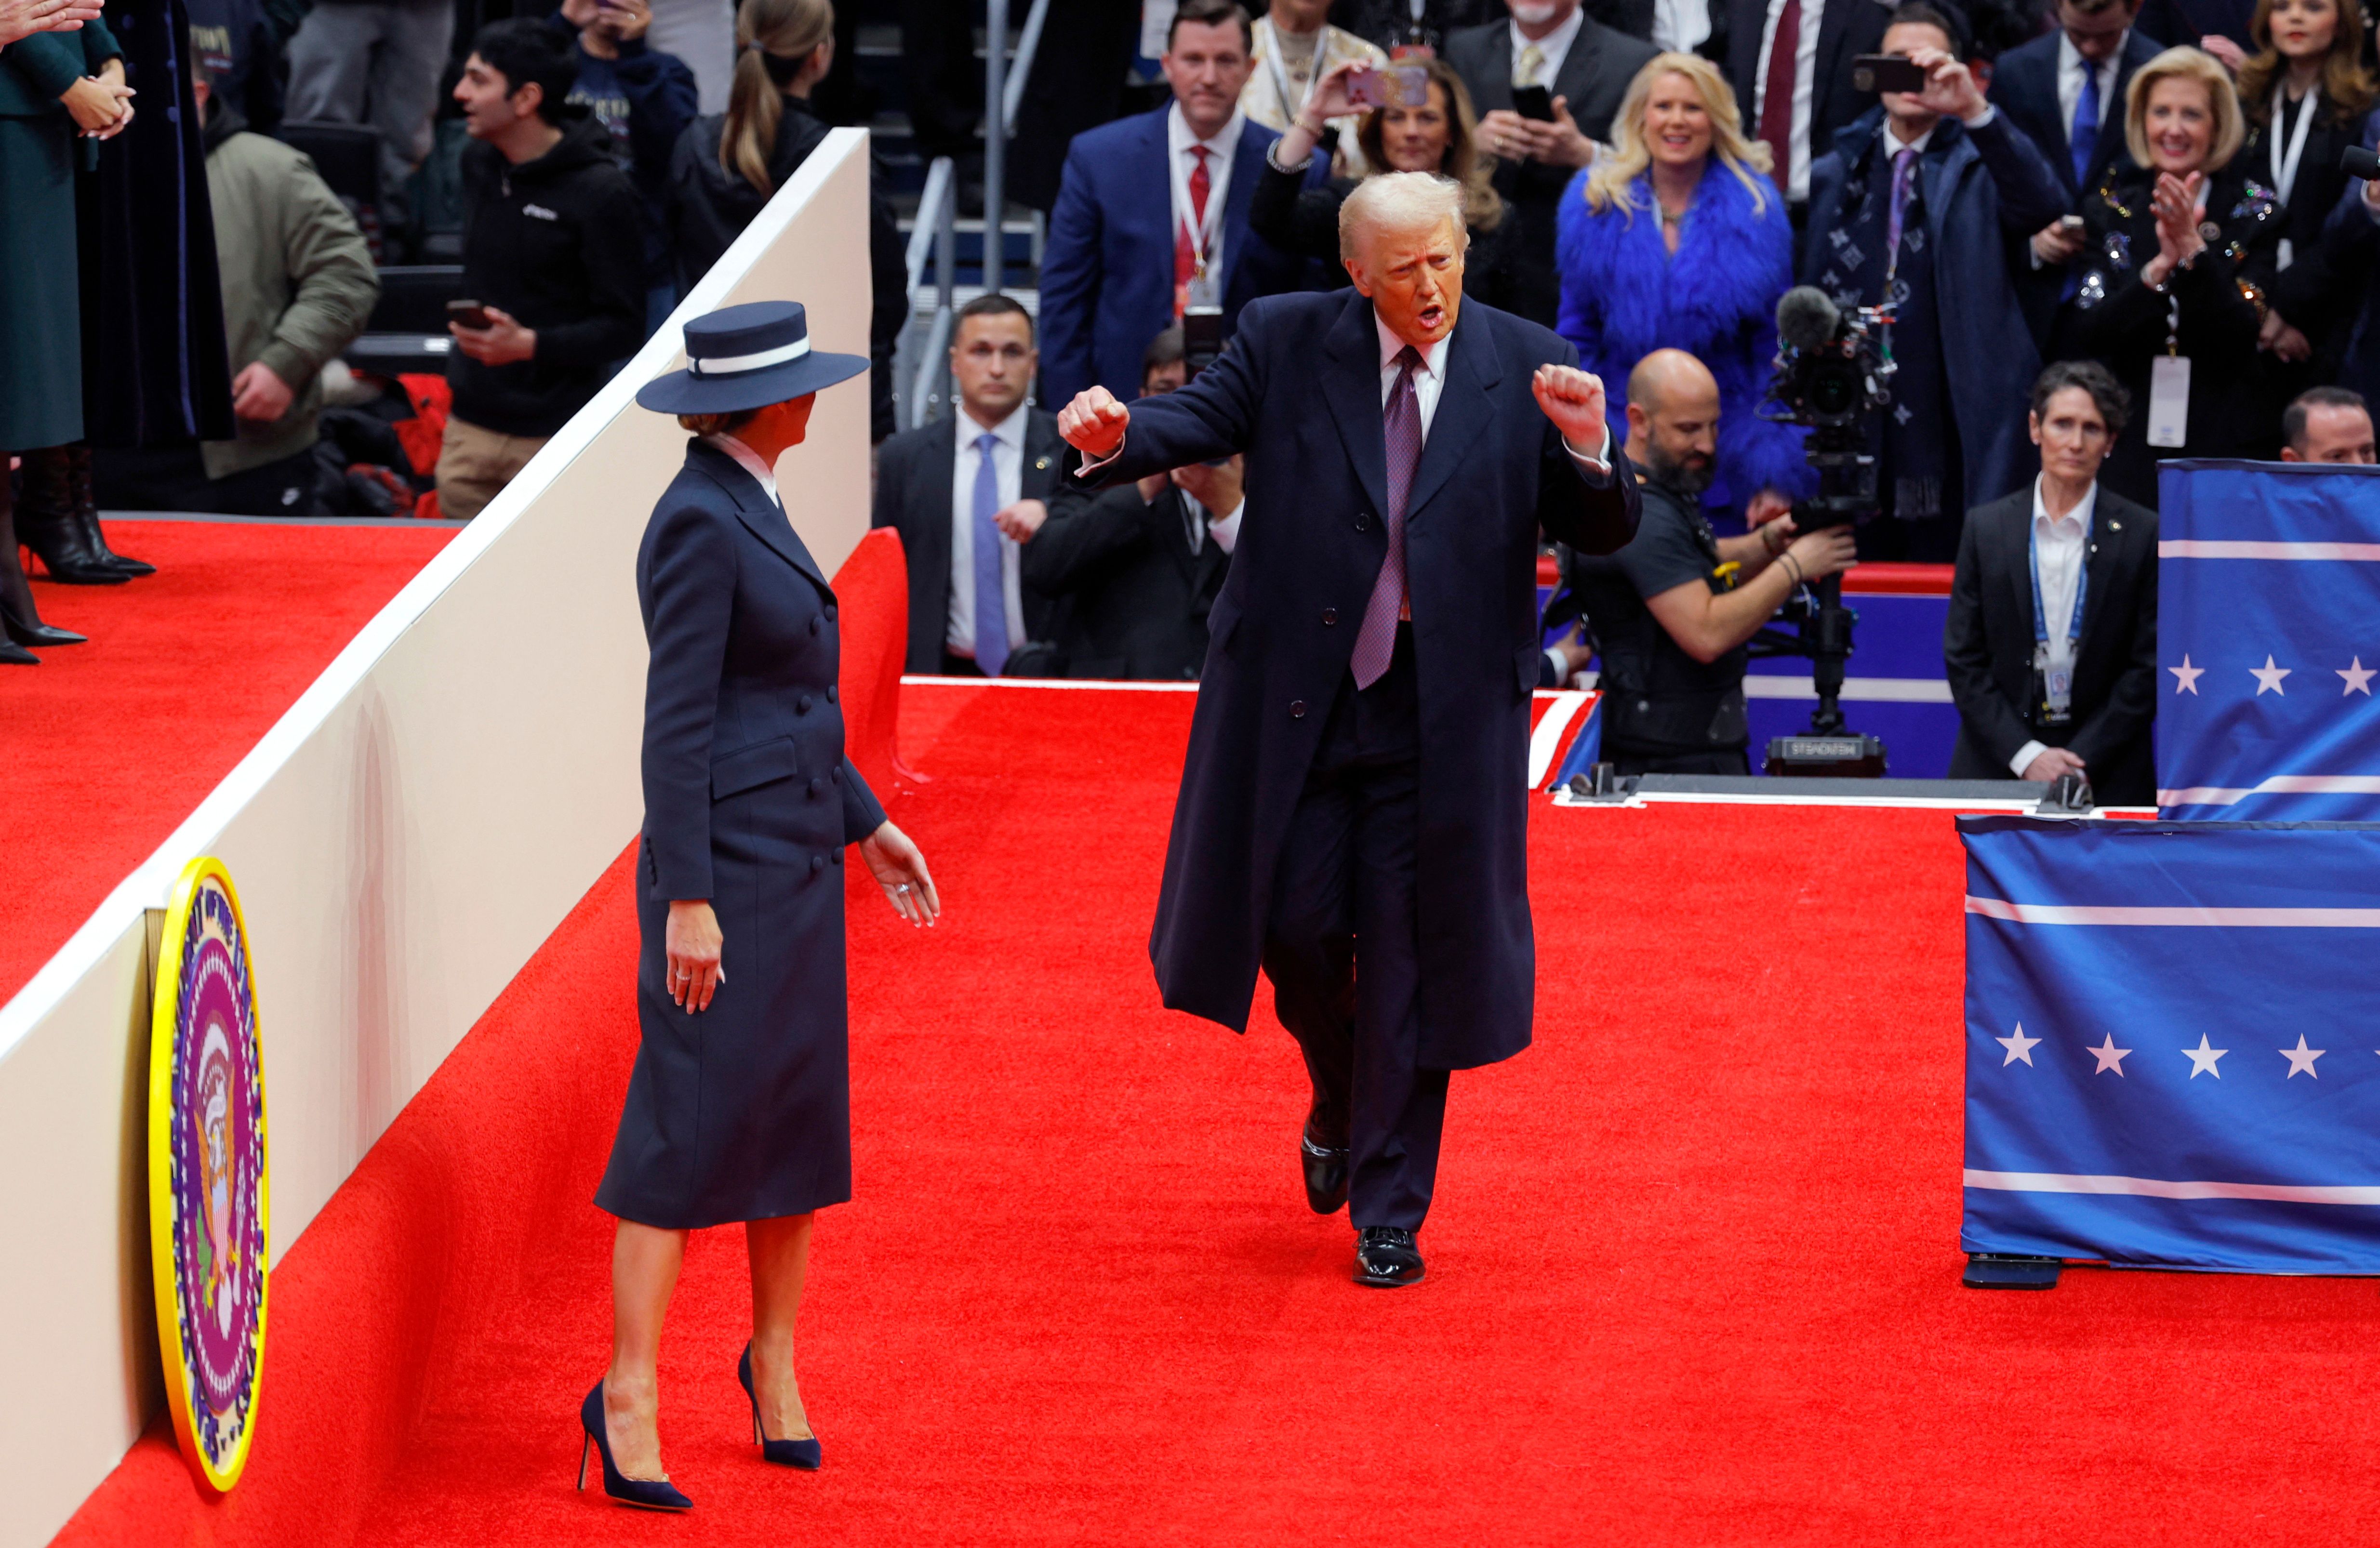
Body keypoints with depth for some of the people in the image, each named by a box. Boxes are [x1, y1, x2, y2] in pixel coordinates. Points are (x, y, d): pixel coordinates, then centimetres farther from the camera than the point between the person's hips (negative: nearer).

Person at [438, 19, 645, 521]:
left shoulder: (600, 192, -13)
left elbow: (624, 328, -13)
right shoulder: (478, 165, 7)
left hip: (555, 437, -6)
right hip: (469, 429, 6)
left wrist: (531, 345, -24)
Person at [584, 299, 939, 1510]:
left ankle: (775, 1360, 24)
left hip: (798, 855, 9)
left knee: (800, 1108, 13)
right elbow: (676, 725, -19)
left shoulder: (749, 505, 13)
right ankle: (628, 1395, -5)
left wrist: (866, 823, 22)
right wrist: (685, 902, -21)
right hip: (727, 861, -9)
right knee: (692, 1119, -8)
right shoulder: (698, 521, -17)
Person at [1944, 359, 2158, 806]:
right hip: (1996, 771, 1)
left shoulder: (2144, 535, 1)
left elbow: (2149, 668, 0)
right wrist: (2026, 755, -6)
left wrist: (2082, 763, -7)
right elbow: (1964, 658, 4)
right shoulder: (1986, 529, 6)